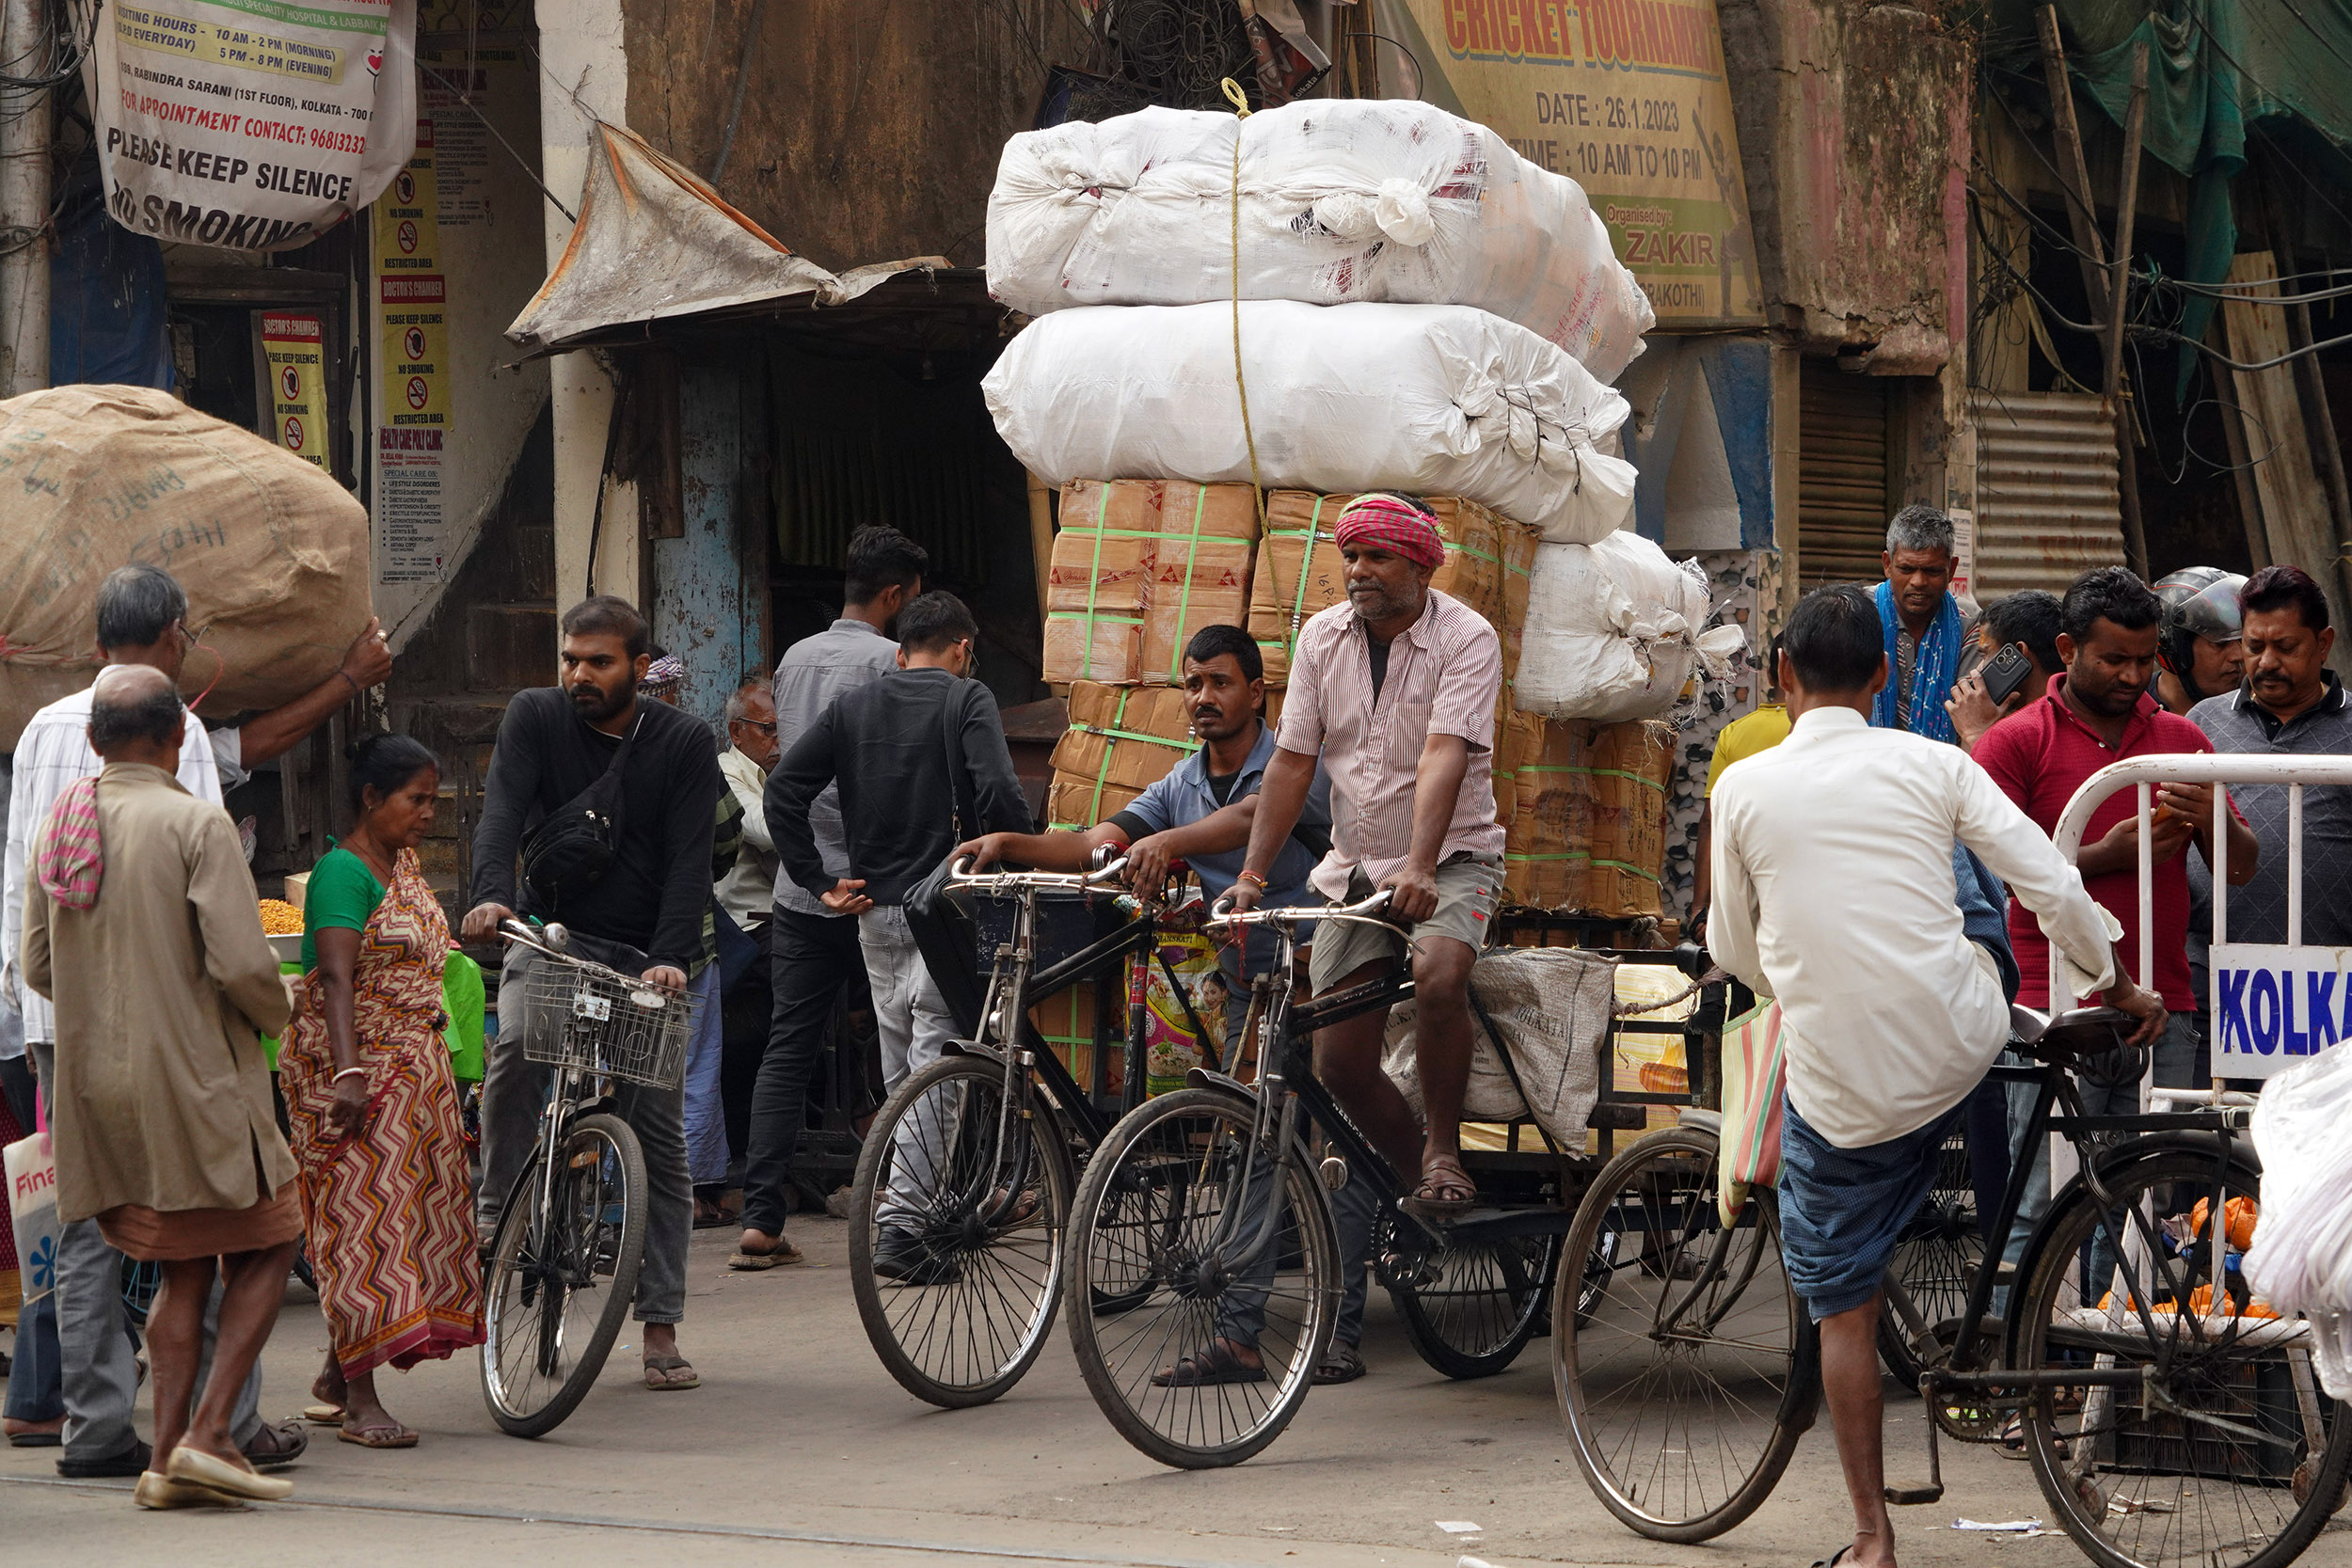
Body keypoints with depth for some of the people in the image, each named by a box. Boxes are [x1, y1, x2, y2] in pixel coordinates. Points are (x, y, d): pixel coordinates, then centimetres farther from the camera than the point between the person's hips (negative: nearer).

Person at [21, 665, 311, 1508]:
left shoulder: (60, 823, 6)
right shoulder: (195, 823, -13)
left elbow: (39, 966, 12)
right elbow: (241, 962, -18)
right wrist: (275, 1012, 2)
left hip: (93, 1082, 6)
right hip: (192, 1078, -6)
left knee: (186, 1266, 15)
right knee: (265, 1247, 8)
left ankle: (168, 1456, 6)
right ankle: (208, 1434, -5)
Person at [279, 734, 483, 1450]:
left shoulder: (405, 865, 15)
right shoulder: (343, 871, -13)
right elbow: (337, 978, -22)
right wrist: (349, 1074, -31)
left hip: (412, 1066, 9)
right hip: (353, 1069, -9)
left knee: (412, 1215, 8)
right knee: (362, 1218, -11)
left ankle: (336, 1373, 18)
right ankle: (359, 1400, -13)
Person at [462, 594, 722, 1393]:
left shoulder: (685, 743, -2)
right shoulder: (535, 718, -1)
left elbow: (689, 859, -10)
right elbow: (503, 810, -16)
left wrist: (669, 959, -25)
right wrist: (491, 895, -36)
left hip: (644, 954, 0)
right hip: (552, 934, 0)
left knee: (660, 1133, -2)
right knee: (514, 1052, -32)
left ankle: (660, 1325, 3)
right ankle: (497, 1220, -18)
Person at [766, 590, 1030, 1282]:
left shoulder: (852, 706, 11)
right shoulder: (966, 700, -4)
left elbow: (783, 791, 3)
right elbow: (1000, 796, -19)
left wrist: (818, 880, 5)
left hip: (873, 909, 5)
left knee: (900, 1067, 15)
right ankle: (902, 1228, -12)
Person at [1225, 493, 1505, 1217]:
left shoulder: (1466, 639, -13)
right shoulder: (1322, 637, 1)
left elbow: (1444, 758, -27)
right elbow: (1292, 762, 1)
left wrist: (1419, 869, -40)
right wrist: (1252, 876, -8)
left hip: (1452, 861, -5)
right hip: (1357, 870, 5)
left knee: (1438, 978, -35)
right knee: (1340, 1062, -5)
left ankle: (1444, 1148, -15)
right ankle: (1418, 1179, 19)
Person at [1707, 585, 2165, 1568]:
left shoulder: (1744, 787, -1)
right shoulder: (1931, 764, 0)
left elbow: (1734, 948, 10)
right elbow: (2051, 886, -1)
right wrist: (2114, 985, 16)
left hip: (1838, 1077, -2)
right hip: (1960, 1047, 2)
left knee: (1842, 1305, 10)